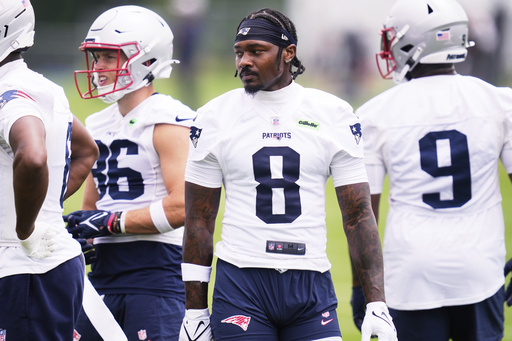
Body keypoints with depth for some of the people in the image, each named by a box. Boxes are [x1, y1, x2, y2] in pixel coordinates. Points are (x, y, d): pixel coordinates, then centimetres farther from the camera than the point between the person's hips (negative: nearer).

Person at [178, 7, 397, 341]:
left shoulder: (333, 115, 4)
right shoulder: (216, 117, 3)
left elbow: (358, 215, 4)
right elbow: (199, 222, 7)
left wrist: (377, 303, -2)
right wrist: (195, 311, 4)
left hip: (311, 285, 0)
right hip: (241, 283, 0)